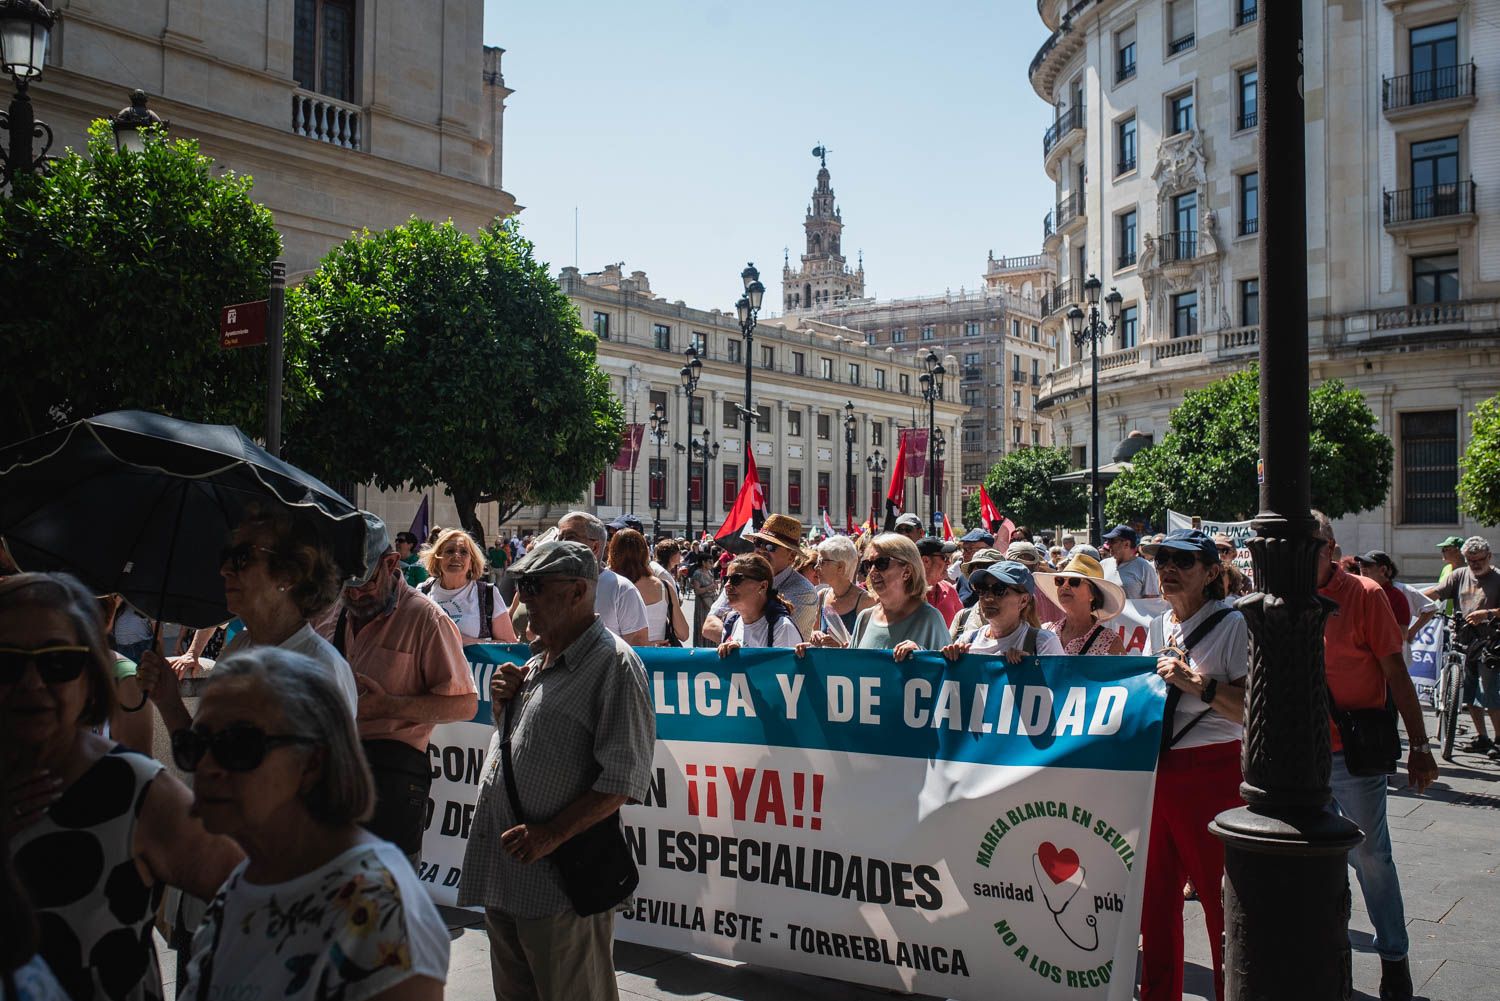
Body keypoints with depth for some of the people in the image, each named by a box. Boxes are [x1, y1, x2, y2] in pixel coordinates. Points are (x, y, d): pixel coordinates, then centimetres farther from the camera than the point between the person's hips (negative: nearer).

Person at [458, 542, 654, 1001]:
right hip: (503, 871, 9)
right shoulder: (536, 659, 14)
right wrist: (503, 701, 6)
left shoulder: (612, 662, -14)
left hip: (560, 878, -9)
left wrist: (552, 834, -22)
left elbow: (624, 778, -18)